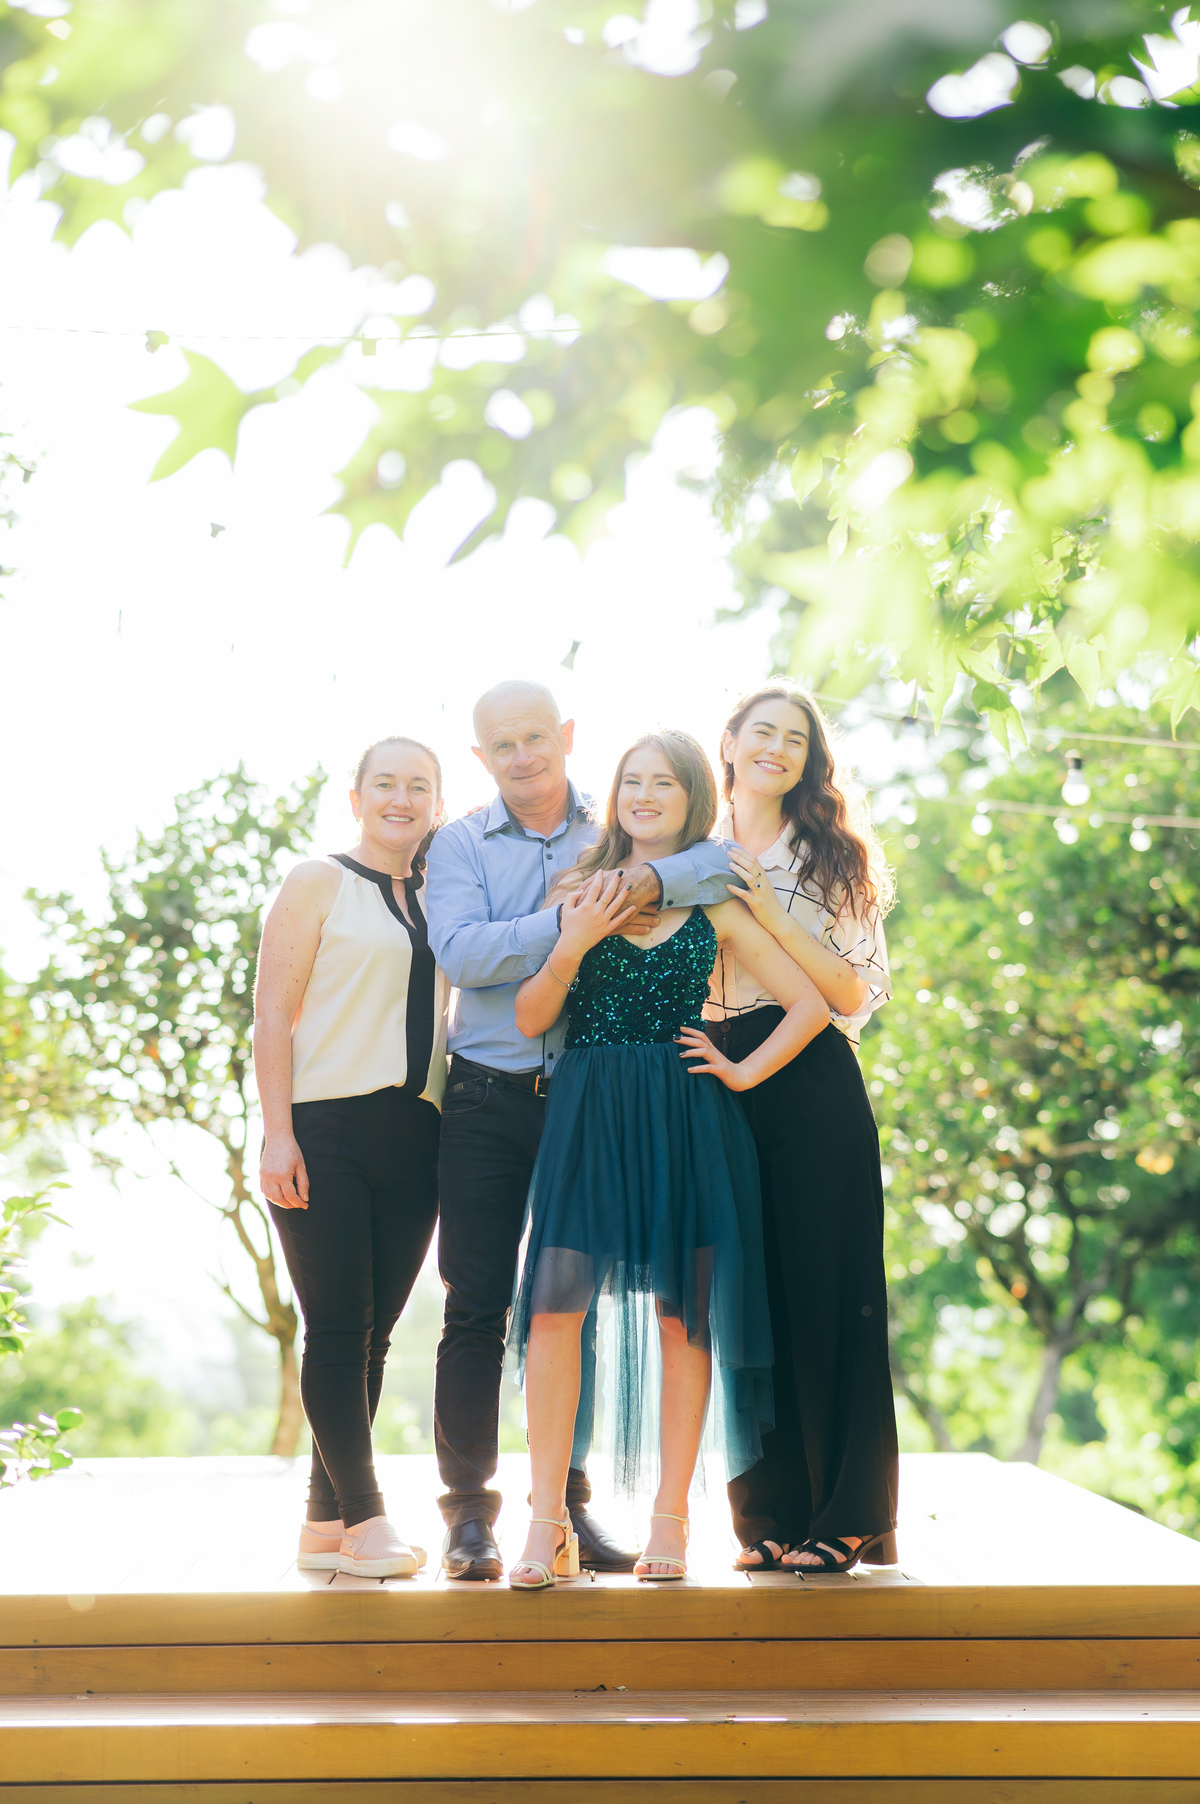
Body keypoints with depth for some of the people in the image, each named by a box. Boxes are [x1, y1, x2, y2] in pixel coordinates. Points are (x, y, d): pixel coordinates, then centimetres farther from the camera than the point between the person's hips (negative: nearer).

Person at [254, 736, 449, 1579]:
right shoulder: (318, 884, 2)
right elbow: (273, 1013, -3)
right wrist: (279, 1133, -12)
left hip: (413, 1137, 5)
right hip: (327, 1129, -5)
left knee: (372, 1333, 5)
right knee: (338, 1326, -7)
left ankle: (325, 1524, 11)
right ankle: (364, 1517, -4)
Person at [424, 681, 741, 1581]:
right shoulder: (461, 844, 4)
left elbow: (735, 854, -9)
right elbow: (460, 951, -13)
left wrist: (650, 882, -25)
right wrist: (571, 921, -20)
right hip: (489, 1097, -1)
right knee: (477, 1305, -1)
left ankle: (569, 1498, 17)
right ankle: (470, 1511, 5)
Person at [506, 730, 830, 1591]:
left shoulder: (714, 904, 7)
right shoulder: (577, 890, 9)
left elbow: (810, 1005, 7)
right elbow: (531, 1019, 3)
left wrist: (743, 1072, 0)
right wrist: (574, 945, -10)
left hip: (685, 1118, 0)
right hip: (588, 1115, 0)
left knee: (683, 1312, 1)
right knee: (555, 1304, -10)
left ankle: (671, 1520, 9)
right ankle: (549, 1520, -6)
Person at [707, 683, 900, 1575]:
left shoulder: (832, 856, 7)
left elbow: (854, 991, -2)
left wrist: (768, 914, -10)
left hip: (814, 1091, -2)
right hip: (719, 1091, 3)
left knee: (827, 1289, -3)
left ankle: (843, 1516, 2)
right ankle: (770, 1513, 10)